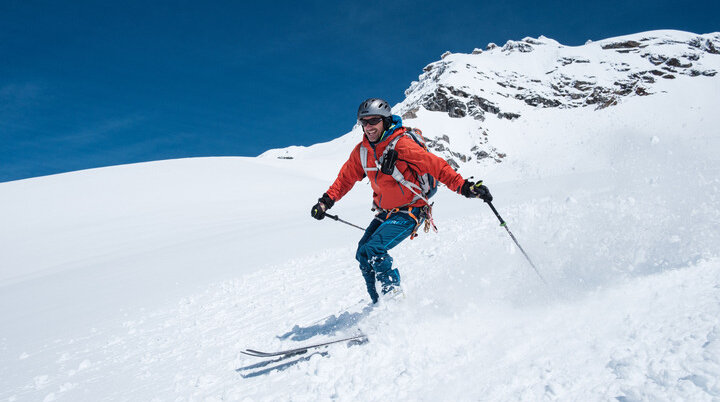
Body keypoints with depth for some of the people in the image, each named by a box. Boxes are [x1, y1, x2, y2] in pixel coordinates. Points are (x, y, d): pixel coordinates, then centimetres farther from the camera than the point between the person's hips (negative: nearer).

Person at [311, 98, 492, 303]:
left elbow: (436, 165, -20)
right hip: (385, 213, 8)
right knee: (363, 255, 3)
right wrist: (326, 201, 7)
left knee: (374, 249, -22)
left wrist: (464, 186, -27)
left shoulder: (402, 145, -20)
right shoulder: (362, 151, 1)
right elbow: (346, 177, 14)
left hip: (410, 211, -8)